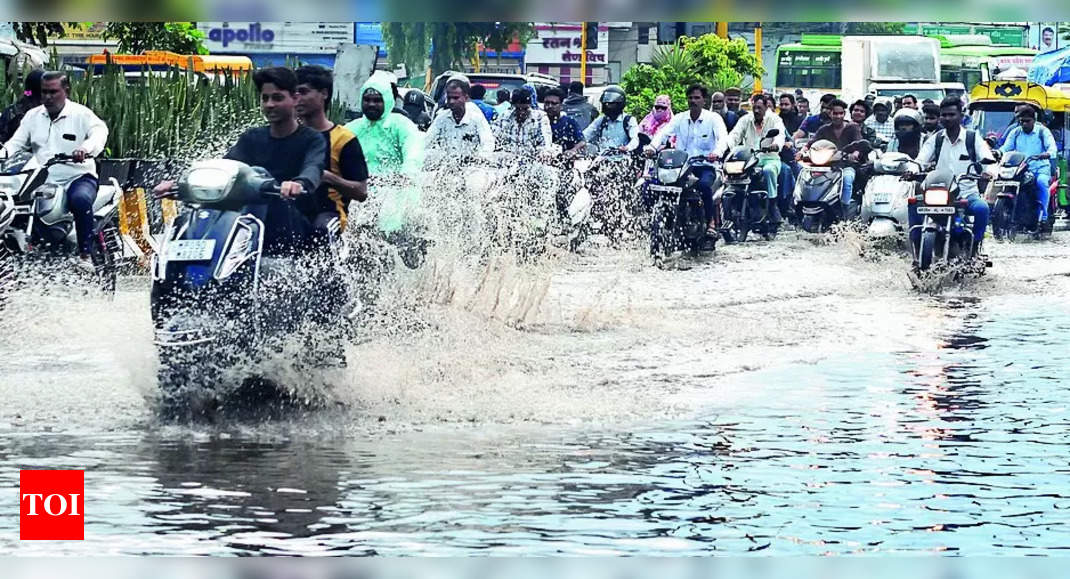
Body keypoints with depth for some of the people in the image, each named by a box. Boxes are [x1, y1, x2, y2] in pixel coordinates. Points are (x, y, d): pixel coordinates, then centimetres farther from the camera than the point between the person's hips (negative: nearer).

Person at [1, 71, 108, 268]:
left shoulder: (81, 115, 0)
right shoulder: (33, 116, 14)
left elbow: (99, 132, -17)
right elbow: (17, 141, 8)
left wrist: (86, 148, -40)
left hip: (78, 177, -4)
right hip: (43, 181, 4)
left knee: (80, 200, -37)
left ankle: (85, 255, -26)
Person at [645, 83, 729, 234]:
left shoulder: (713, 118, 2)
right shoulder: (680, 118, 11)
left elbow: (723, 137, -14)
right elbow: (663, 132, -4)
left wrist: (716, 153, -37)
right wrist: (652, 147, -25)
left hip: (705, 166, -3)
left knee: (704, 184, -35)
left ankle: (711, 221, -20)